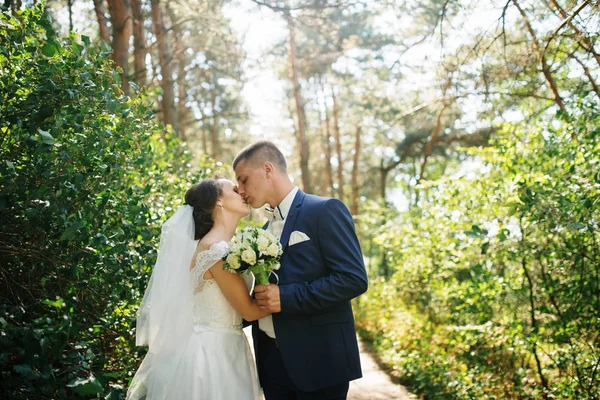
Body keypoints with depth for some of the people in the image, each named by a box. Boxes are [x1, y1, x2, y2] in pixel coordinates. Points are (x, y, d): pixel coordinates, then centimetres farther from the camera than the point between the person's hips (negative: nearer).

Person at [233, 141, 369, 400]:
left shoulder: (325, 210, -8)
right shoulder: (266, 229, 15)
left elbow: (354, 279, -17)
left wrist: (286, 298, -20)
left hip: (317, 359, -7)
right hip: (272, 359, 7)